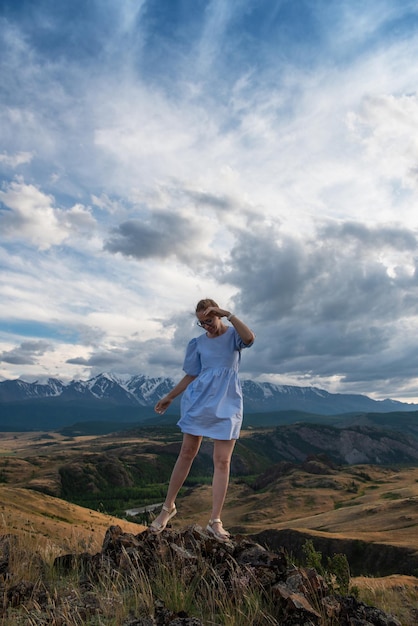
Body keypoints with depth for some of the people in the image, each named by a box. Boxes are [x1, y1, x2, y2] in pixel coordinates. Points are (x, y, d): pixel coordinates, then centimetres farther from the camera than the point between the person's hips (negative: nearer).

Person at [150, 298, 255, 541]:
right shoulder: (198, 343, 5)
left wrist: (228, 314, -26)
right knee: (187, 453, 7)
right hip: (199, 401, 2)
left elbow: (250, 338, -26)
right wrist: (169, 397, 11)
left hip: (227, 405, -2)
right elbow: (191, 376, 10)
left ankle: (215, 521, 8)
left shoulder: (233, 335, -1)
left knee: (223, 461, -1)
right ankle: (169, 507, 23)